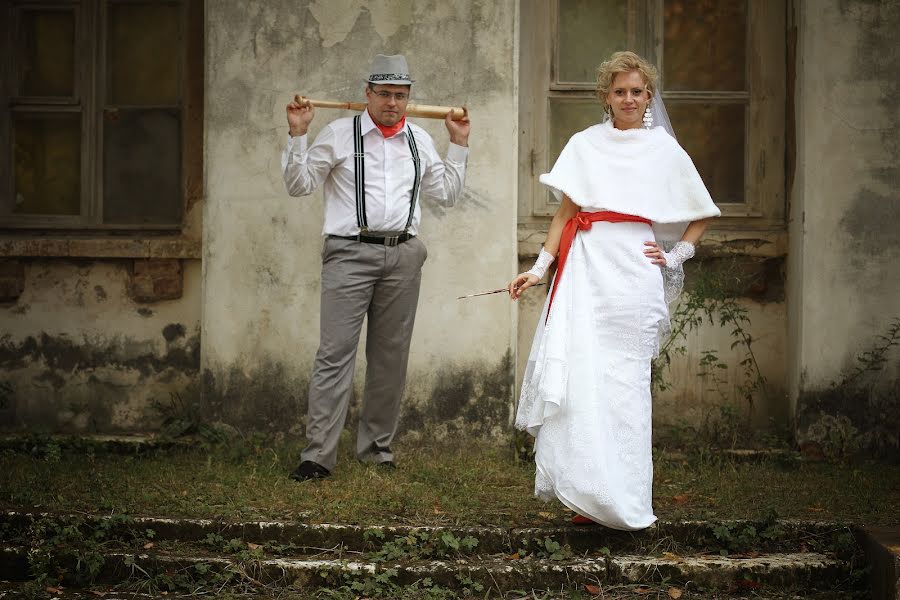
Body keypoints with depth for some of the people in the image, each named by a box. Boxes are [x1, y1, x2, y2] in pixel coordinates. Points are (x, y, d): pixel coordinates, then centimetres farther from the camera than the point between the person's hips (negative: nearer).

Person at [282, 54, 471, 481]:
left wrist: (458, 145, 20)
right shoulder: (339, 134, 4)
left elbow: (446, 193, 24)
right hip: (350, 253, -4)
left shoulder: (420, 141, 16)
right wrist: (297, 135, -6)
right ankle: (318, 455, -9)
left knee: (391, 355, 8)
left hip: (403, 255, 4)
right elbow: (299, 184, 4)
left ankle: (377, 447, 20)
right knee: (335, 353, -10)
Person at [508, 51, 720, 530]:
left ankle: (622, 499, 4)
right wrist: (540, 268, 0)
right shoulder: (584, 144, 11)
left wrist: (675, 257, 5)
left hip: (633, 271, -1)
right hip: (585, 266, 1)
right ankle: (587, 493, -1)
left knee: (624, 381, -2)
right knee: (577, 373, -8)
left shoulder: (665, 150, 9)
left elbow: (701, 215, 17)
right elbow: (565, 211, 8)